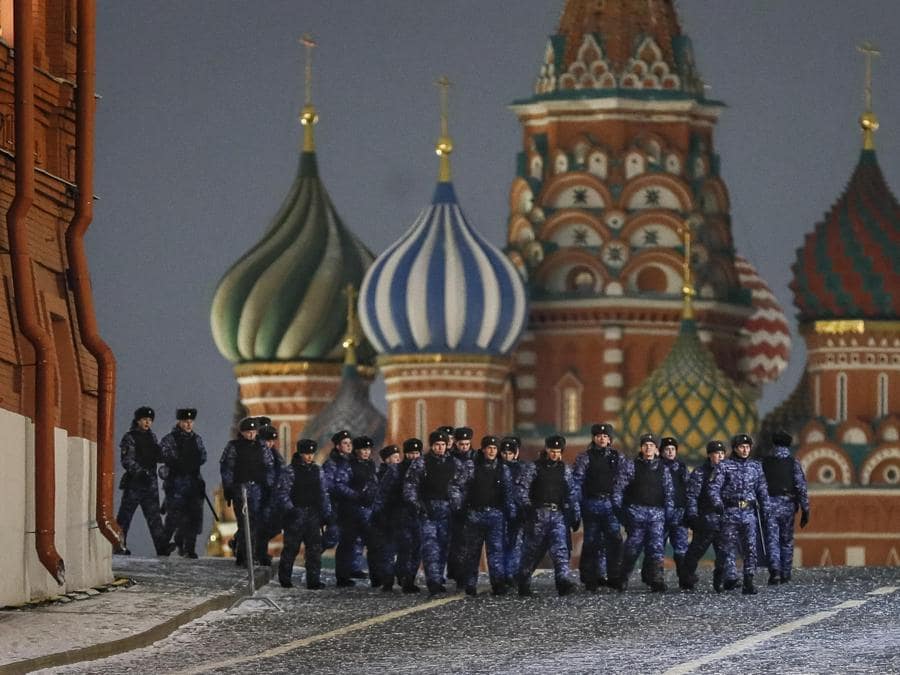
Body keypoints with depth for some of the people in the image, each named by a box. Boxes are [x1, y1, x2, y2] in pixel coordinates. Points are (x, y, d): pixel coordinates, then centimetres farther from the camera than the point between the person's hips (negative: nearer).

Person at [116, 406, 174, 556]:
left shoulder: (151, 437, 16)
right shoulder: (129, 437, -4)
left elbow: (157, 456, 21)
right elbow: (127, 461, -12)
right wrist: (140, 471, -26)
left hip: (150, 482, 5)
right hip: (134, 482, -5)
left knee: (154, 515, -3)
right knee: (125, 515, 0)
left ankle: (162, 546, -11)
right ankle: (119, 545, 6)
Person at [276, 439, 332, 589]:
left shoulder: (317, 471, 12)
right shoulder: (290, 470, -4)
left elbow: (323, 493, 16)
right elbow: (282, 492, -8)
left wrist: (327, 513, 10)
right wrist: (289, 509, -19)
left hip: (313, 514, 5)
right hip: (296, 514, -5)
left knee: (314, 548, -2)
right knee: (291, 547, 0)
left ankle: (313, 580, -1)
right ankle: (284, 578, 12)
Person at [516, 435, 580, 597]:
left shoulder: (565, 469, 14)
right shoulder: (533, 467, 3)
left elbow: (572, 493, 17)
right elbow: (522, 488, -5)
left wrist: (576, 515, 13)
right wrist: (527, 506, -19)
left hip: (558, 514, 2)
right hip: (538, 514, -2)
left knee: (560, 548, -13)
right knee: (533, 549, 2)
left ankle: (563, 581, -25)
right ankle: (523, 583, 16)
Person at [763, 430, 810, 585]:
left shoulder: (765, 462, 2)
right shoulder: (793, 463, -1)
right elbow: (801, 487, -6)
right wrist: (805, 510, -2)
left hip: (769, 506, 0)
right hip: (787, 506, 0)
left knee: (772, 541, -3)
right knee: (787, 541, 14)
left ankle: (775, 570, -24)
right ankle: (785, 575, 18)